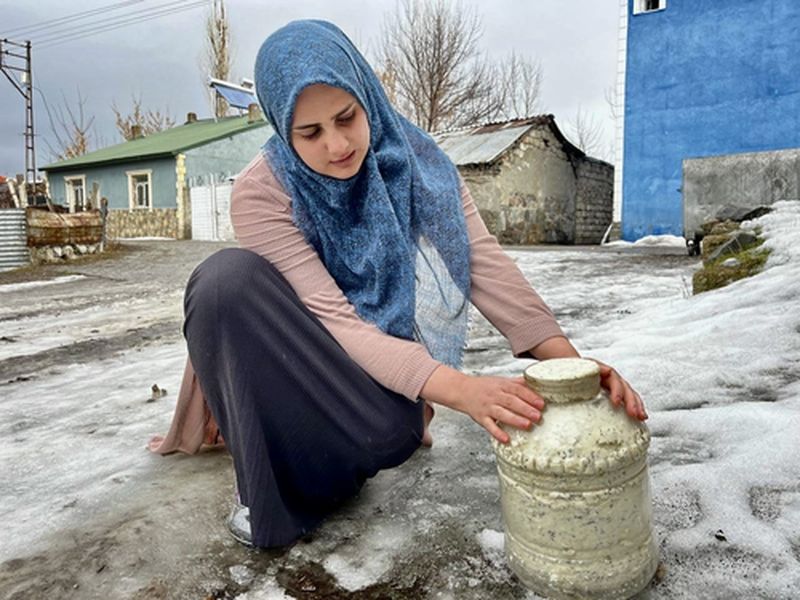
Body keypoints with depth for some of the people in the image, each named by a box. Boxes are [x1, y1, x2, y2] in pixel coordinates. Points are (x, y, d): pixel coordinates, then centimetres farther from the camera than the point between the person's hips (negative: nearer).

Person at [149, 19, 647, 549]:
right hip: (300, 366, -1)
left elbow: (486, 263, -16)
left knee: (391, 430, -34)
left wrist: (569, 362, -31)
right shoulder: (262, 193, -17)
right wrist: (460, 390, -38)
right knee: (228, 278, -30)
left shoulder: (418, 159, -8)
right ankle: (278, 489, -15)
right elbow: (334, 322, -25)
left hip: (385, 381, 2)